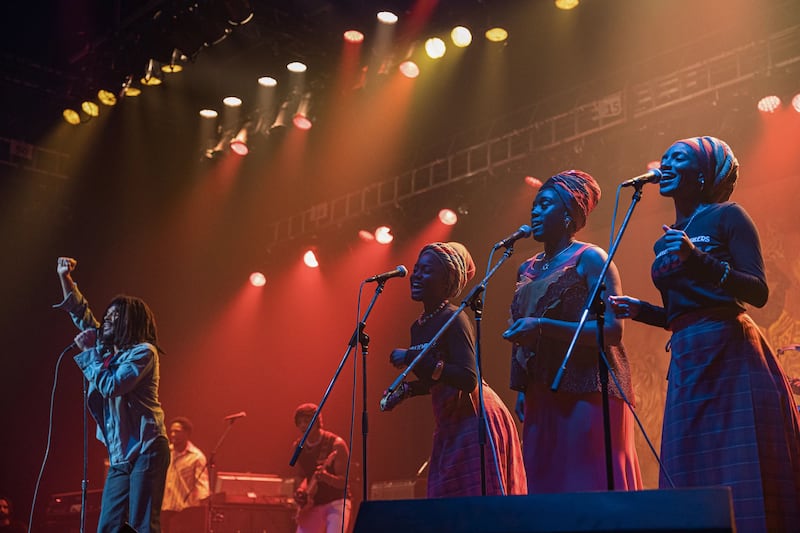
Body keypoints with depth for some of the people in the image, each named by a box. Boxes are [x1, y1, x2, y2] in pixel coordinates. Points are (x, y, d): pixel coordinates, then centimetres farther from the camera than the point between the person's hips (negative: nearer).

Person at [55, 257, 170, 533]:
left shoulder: (143, 352, -6)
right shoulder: (106, 350, 17)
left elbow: (110, 386, -17)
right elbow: (81, 313, 27)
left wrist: (88, 351, -7)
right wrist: (65, 277, 18)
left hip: (146, 451, -8)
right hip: (120, 456, 8)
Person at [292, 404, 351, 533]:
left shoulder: (335, 444, -13)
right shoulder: (298, 447, 4)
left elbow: (344, 481, -15)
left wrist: (325, 477, -35)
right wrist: (301, 490, -3)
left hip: (337, 502, -6)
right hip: (311, 505, 6)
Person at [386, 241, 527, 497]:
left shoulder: (454, 320, -14)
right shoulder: (418, 327, 11)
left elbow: (468, 379, -26)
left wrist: (414, 359, -27)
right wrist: (403, 390, 6)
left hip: (475, 420, -9)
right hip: (449, 426, 9)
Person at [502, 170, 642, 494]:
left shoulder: (589, 259, -3)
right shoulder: (527, 269, 17)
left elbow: (611, 329, -14)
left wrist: (543, 327, -21)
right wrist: (521, 389, 12)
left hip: (588, 393, -6)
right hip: (542, 399, 7)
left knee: (591, 484, -7)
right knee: (545, 485, 6)